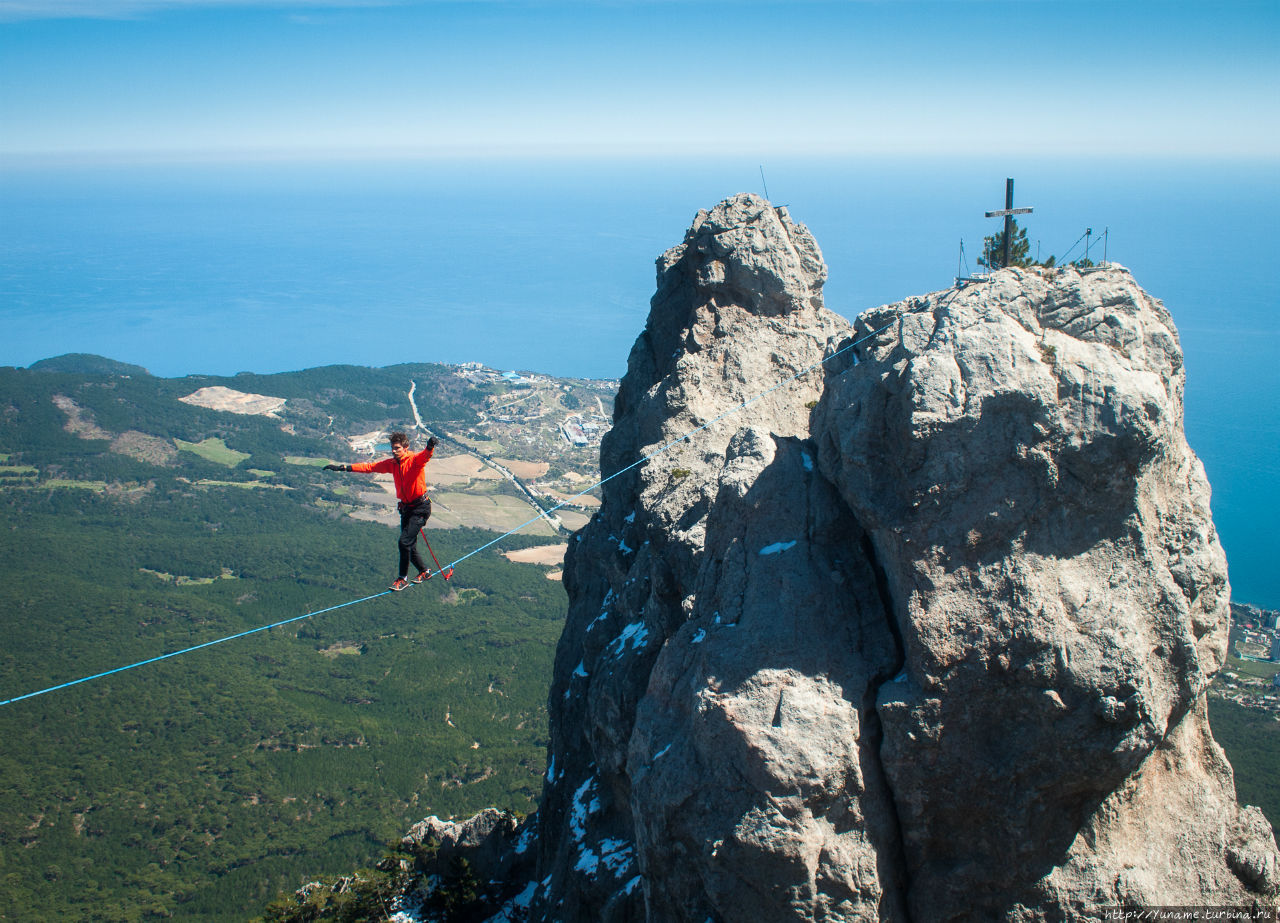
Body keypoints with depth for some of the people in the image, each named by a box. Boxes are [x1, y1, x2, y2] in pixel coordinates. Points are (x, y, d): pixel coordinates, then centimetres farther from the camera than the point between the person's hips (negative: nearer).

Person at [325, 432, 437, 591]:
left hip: (420, 508, -7)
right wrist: (343, 467, 3)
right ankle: (424, 571, 33)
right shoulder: (392, 463, 6)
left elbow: (425, 456, -35)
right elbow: (370, 466, 8)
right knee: (409, 546, 11)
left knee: (405, 541, -14)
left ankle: (403, 579, -2)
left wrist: (430, 447, -60)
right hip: (405, 508, 7)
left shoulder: (415, 460, -14)